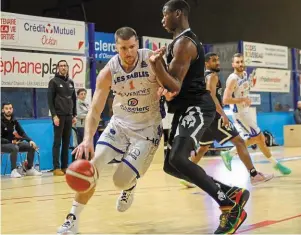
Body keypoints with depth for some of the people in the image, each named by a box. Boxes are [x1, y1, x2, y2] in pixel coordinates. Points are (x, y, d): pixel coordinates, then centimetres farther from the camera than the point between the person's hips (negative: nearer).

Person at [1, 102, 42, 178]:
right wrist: (11, 141, -29)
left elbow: (22, 133, 6)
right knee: (15, 148, -37)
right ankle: (13, 171, -29)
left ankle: (29, 169, -2)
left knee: (31, 147, -8)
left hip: (14, 142, 7)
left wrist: (30, 140, -11)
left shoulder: (14, 121, 5)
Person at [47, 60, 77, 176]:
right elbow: (50, 100, -7)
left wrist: (74, 115, 11)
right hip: (59, 116, -5)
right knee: (57, 142, -4)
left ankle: (64, 167, 10)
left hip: (69, 116, 5)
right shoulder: (54, 82, -2)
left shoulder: (71, 82, 14)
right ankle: (56, 168, -4)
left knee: (66, 143, 6)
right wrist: (54, 115, -14)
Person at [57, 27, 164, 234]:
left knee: (121, 180, -9)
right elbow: (95, 110, -15)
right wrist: (88, 139, -32)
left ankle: (130, 188, 30)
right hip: (120, 123, 2)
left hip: (148, 128, -2)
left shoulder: (152, 60, -20)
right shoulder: (108, 72, -15)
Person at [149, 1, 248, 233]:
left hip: (197, 107, -11)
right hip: (187, 109, 11)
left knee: (178, 159, -28)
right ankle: (231, 193, 11)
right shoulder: (184, 41, 20)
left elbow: (175, 86, -21)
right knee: (171, 165, 9)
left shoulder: (183, 43, -13)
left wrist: (157, 65, -34)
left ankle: (231, 207, -20)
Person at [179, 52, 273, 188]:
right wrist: (223, 115, -29)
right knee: (239, 141, -9)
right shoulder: (212, 76, -9)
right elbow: (211, 96, -24)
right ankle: (254, 175, -13)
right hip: (214, 116, -10)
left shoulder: (202, 77, 20)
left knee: (203, 148, 21)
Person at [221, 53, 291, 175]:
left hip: (245, 111, 10)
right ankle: (275, 164, 7)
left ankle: (230, 154, 23)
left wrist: (251, 82, 7)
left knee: (255, 138, 16)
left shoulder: (245, 74, 5)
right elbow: (225, 100, -29)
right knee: (259, 138, -4)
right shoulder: (233, 79, -22)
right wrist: (243, 99, -23)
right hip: (239, 114, -10)